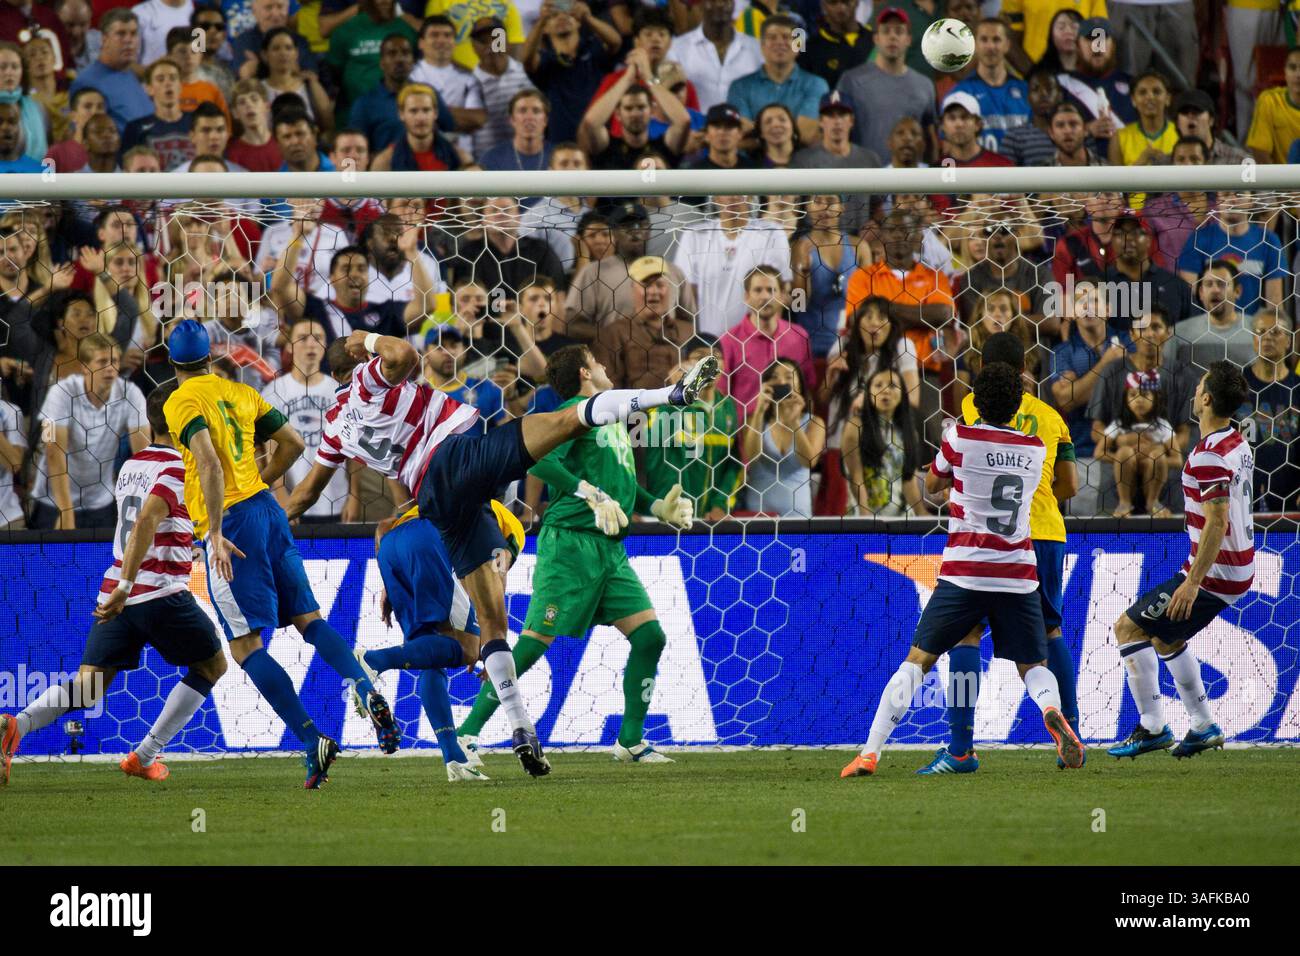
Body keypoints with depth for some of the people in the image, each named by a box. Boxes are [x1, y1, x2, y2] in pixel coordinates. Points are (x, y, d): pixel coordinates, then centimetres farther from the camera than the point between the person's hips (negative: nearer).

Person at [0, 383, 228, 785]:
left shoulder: (130, 466, 17)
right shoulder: (177, 468, -9)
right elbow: (146, 521, -23)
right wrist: (127, 585, -27)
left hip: (117, 593, 7)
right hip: (161, 592, -7)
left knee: (89, 685, 2)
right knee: (211, 665, 14)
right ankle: (145, 757, 7)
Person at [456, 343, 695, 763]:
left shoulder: (613, 418, 22)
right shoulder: (576, 411, -6)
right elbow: (539, 460, -21)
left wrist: (659, 507, 22)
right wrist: (592, 495, -27)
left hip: (609, 550, 8)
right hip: (570, 541, -8)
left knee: (650, 636, 0)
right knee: (533, 642, -10)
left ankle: (631, 741, 8)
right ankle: (466, 733, -3)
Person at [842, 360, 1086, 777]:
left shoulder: (959, 438, -4)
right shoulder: (1036, 449, 7)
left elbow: (932, 484, 15)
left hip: (964, 574, -3)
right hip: (1019, 577, 3)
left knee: (917, 661, 4)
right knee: (1033, 666, 17)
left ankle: (870, 751, -5)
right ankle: (1052, 712, -18)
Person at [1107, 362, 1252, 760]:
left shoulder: (1209, 456, -22)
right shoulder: (1238, 444, 9)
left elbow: (1217, 523, -27)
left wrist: (1193, 582, -26)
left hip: (1213, 573, -10)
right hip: (1237, 570, 10)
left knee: (1128, 627, -3)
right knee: (1164, 636, 25)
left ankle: (1152, 727, -6)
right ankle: (1203, 727, 26)